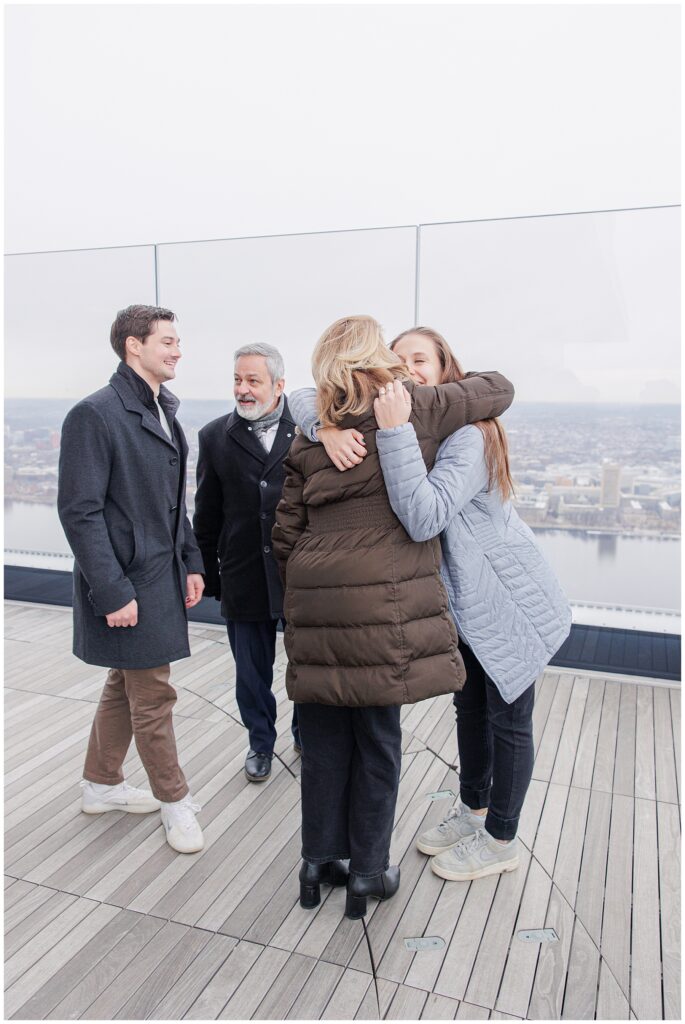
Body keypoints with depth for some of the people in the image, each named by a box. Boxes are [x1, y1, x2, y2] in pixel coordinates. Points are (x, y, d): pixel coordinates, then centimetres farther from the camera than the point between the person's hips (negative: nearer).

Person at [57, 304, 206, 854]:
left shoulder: (164, 412, 11)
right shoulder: (95, 414, -15)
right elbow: (79, 511, -18)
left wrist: (192, 563, 9)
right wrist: (113, 593, -20)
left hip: (164, 577, 9)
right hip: (129, 584, -8)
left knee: (126, 686, 20)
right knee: (153, 696, 3)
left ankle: (102, 785, 38)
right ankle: (174, 800, 22)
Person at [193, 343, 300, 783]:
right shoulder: (216, 436, 3)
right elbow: (207, 515, 6)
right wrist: (207, 575, 7)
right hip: (244, 577, 1)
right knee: (252, 671, 14)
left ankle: (308, 736, 40)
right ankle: (261, 743, 37)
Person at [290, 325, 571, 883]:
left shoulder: (469, 436, -27)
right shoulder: (393, 417, -4)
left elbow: (423, 517, -41)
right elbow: (308, 400, -10)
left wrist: (396, 433, -44)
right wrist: (329, 427, -31)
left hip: (514, 603, -7)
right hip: (467, 602, 8)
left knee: (508, 720, 9)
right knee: (470, 708, 22)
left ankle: (500, 841, 30)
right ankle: (472, 811, 44)